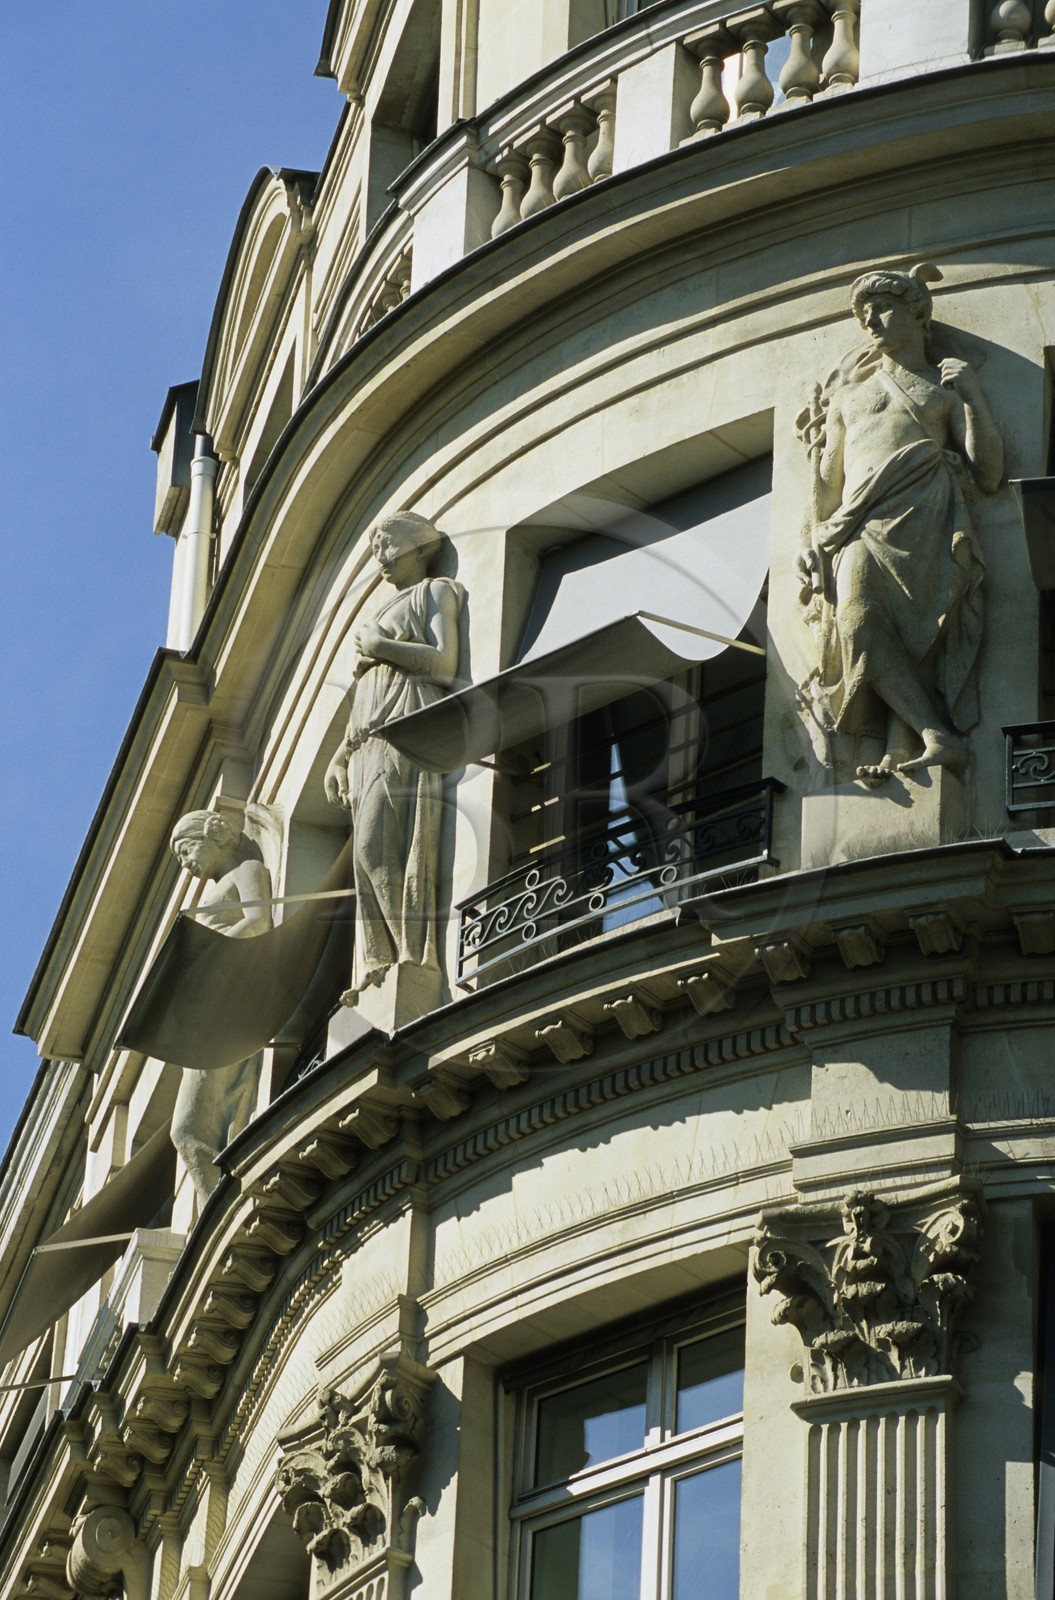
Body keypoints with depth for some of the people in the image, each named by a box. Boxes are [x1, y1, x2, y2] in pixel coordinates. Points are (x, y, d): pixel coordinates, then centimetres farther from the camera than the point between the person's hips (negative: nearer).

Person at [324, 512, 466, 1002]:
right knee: (370, 856, -4)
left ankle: (418, 960, -26)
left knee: (377, 846, -22)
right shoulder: (385, 614, 32)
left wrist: (378, 647, -4)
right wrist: (340, 756, 19)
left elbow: (444, 663, -8)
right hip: (368, 746, 9)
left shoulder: (436, 592, 9)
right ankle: (378, 968, -11)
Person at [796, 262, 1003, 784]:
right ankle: (938, 737, -36)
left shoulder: (948, 385, 19)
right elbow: (829, 478, 26)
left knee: (908, 624, -27)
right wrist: (819, 541, 14)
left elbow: (987, 473, 10)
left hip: (923, 519, -3)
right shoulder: (850, 390, 30)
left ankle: (898, 752, -37)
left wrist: (971, 398, 4)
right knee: (860, 621, -26)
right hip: (862, 522, 3)